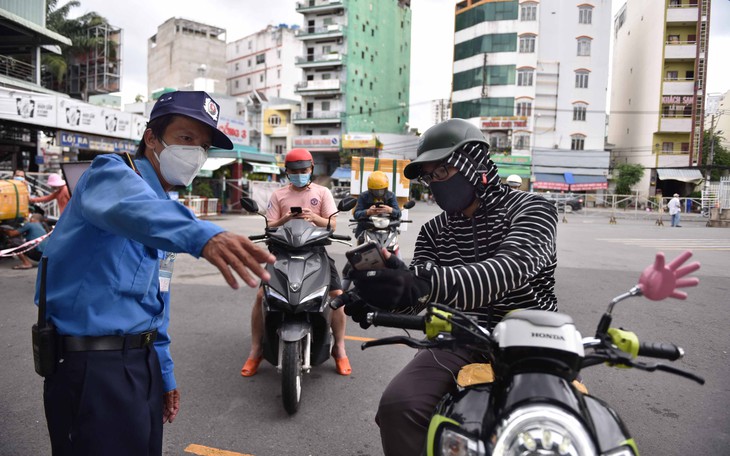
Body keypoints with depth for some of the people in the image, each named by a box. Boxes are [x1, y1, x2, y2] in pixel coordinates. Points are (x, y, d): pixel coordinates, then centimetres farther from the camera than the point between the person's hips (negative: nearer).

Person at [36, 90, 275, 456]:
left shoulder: (165, 206, 14)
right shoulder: (111, 174, -11)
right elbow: (132, 208, -39)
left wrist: (164, 372, 18)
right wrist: (201, 235, -58)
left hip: (142, 362, 8)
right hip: (91, 366, -8)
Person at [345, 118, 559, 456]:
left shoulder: (531, 209, -5)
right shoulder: (433, 231, 10)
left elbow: (511, 268, -26)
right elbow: (417, 295, -1)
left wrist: (424, 283, -43)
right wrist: (379, 299, -27)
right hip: (462, 340, 3)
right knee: (398, 406, -21)